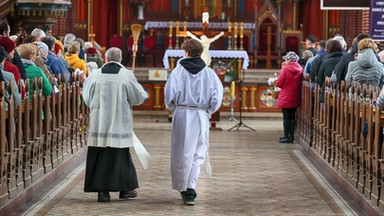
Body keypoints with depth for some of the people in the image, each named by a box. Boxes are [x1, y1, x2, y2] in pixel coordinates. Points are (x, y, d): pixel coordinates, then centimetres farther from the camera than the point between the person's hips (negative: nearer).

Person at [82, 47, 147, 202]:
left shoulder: (94, 74, -2)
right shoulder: (127, 75, -7)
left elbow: (86, 98, 10)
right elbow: (139, 97, 1)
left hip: (98, 124, 1)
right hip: (119, 124, -1)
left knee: (99, 157, 5)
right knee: (120, 155, 9)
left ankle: (102, 191, 3)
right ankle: (125, 189, 16)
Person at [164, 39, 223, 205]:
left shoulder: (179, 70, -3)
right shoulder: (209, 73, 1)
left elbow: (170, 93, -7)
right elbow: (216, 96, -5)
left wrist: (172, 107, 12)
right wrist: (208, 111, 12)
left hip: (181, 115, -1)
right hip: (201, 116, 1)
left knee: (181, 152, 12)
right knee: (197, 154, 5)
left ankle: (182, 187, 21)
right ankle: (190, 189, -9)